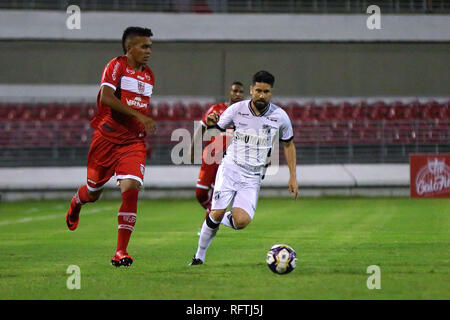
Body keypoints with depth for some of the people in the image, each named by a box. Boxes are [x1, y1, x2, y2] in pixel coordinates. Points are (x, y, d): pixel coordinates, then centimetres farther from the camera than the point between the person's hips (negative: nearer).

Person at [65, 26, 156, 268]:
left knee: (131, 188, -17)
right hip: (107, 137, -4)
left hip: (133, 142, 4)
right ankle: (76, 203, 51)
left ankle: (121, 252, -14)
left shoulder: (148, 75, 13)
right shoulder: (116, 66, -8)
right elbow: (106, 97, -22)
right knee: (93, 192, 10)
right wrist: (138, 115, -26)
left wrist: (145, 135, 19)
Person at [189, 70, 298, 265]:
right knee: (217, 213, -15)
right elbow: (216, 129, 6)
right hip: (230, 168, -1)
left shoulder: (280, 116, -2)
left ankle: (223, 219, 18)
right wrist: (211, 124, -20)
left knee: (241, 221, -19)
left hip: (253, 178, 1)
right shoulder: (237, 110, -4)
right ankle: (200, 255, 6)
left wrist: (293, 176, 8)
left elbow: (288, 145, 12)